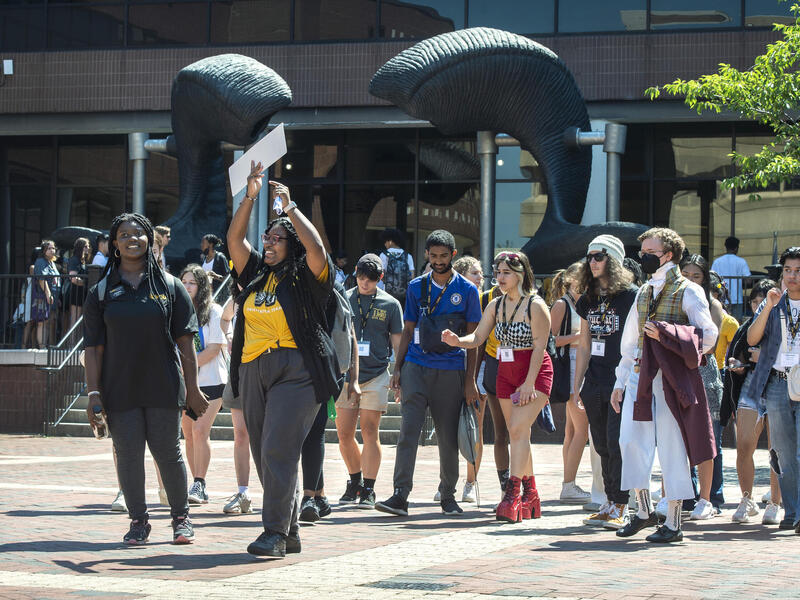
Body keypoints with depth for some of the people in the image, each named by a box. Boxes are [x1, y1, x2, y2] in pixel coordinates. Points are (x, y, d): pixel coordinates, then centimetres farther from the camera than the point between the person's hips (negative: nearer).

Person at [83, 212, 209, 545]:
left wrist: (192, 388, 1)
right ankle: (138, 521, 14)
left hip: (164, 389, -1)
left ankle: (181, 518, 18)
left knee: (168, 452, 3)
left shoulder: (170, 287, 6)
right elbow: (94, 347, 3)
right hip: (120, 390, 1)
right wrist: (93, 392, -4)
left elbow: (185, 341, 4)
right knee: (129, 454, 1)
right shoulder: (101, 292, 6)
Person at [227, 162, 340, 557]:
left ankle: (275, 532, -16)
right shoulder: (255, 275, 17)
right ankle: (290, 532, 14)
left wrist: (290, 207, -11)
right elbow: (234, 238, 10)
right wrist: (250, 198, 2)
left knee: (278, 448, -16)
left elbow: (316, 246, -18)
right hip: (253, 371, 7)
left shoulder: (304, 277, 0)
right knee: (263, 454, 7)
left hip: (295, 370, -7)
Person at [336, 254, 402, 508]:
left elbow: (397, 343, 8)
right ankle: (355, 482, 21)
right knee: (344, 433, 2)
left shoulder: (390, 304, 5)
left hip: (376, 375, -2)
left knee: (369, 431, -5)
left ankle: (368, 489, -1)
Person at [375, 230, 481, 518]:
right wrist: (397, 369, 7)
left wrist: (470, 380, -1)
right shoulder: (417, 287, 10)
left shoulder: (467, 290, 4)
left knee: (448, 437, 5)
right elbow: (408, 330, 14)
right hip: (416, 367, 1)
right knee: (408, 431, -10)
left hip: (451, 371, -1)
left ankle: (448, 496, 18)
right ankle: (400, 496, -14)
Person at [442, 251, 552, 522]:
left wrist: (529, 383, -19)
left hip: (535, 373, -7)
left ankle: (512, 494, -25)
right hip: (506, 374, 7)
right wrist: (457, 341, -17)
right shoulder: (495, 306, 8)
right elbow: (478, 337, 4)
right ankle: (530, 497, 14)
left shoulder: (536, 306, -11)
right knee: (518, 435, 7)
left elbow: (539, 346, -14)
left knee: (518, 429, -19)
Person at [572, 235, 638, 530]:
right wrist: (576, 386, 16)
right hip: (595, 381, 7)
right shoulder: (587, 301, 14)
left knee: (617, 443, -8)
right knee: (602, 445, 9)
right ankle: (610, 503, 16)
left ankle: (621, 508, -2)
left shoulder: (631, 296, -6)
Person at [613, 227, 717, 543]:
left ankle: (673, 523, 3)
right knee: (631, 440, 0)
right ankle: (643, 511, 15)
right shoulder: (643, 293, 18)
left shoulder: (688, 292, -2)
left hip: (672, 377, -6)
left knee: (672, 446, -4)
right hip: (640, 375, 6)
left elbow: (708, 335, -9)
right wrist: (620, 383, 19)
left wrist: (665, 333, -18)